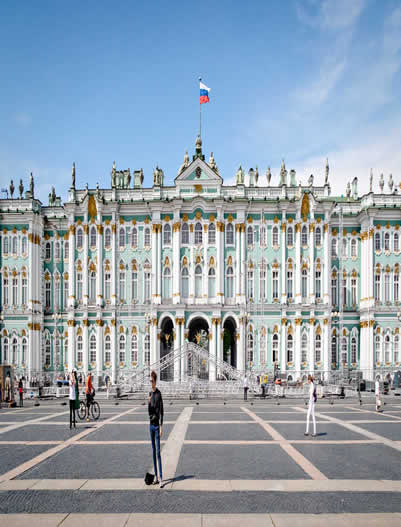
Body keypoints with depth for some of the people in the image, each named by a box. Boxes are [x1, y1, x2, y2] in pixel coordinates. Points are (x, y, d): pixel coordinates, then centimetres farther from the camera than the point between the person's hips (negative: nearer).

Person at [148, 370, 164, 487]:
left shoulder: (159, 394, -11)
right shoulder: (150, 393, 10)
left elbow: (161, 411, -12)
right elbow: (149, 411, 10)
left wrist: (161, 427, -15)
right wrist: (149, 403, -11)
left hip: (157, 424, -7)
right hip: (151, 423, 7)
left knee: (158, 452, -9)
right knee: (153, 451, 11)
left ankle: (161, 478, -8)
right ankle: (155, 476, 18)